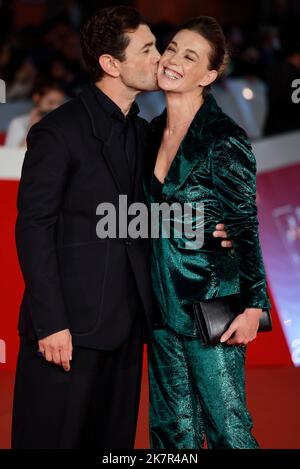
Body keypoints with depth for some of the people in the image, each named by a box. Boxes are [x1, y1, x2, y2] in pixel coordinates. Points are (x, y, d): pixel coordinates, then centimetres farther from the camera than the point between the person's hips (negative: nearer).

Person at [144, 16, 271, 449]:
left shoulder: (225, 139, -12)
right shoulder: (154, 132, 9)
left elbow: (245, 227, -10)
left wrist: (254, 305, -13)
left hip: (210, 304, -7)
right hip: (163, 305, 7)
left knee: (226, 427, -4)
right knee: (173, 429, 11)